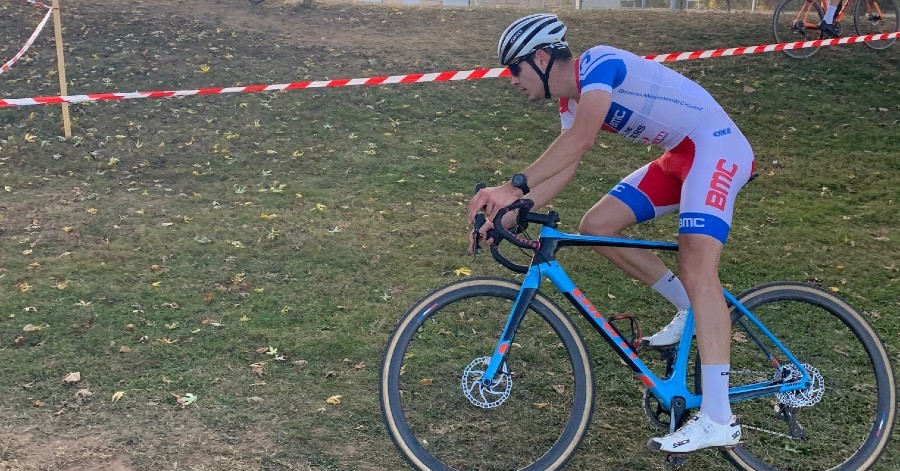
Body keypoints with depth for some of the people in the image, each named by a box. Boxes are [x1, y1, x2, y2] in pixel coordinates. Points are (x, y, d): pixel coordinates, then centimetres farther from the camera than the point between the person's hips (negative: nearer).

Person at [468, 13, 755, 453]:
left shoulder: (598, 61, -18)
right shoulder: (573, 102, 9)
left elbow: (580, 140, -34)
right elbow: (562, 170, 3)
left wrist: (513, 187, -39)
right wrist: (505, 215, -7)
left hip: (716, 145, -9)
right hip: (678, 156, 9)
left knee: (696, 266, -24)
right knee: (596, 226, 3)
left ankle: (717, 418, -27)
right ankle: (691, 308, 14)